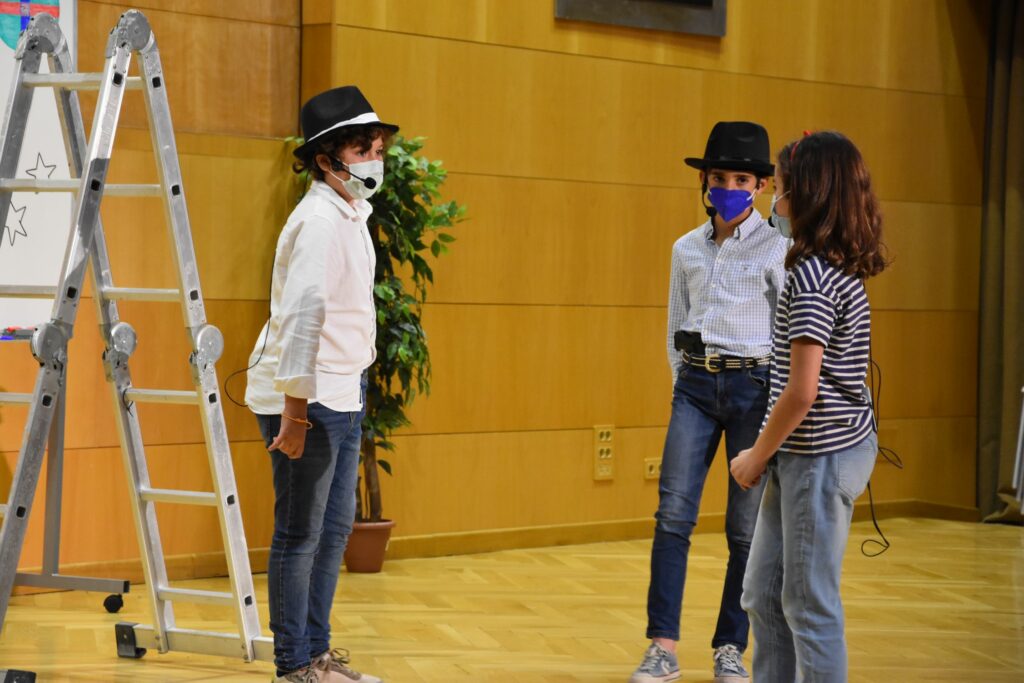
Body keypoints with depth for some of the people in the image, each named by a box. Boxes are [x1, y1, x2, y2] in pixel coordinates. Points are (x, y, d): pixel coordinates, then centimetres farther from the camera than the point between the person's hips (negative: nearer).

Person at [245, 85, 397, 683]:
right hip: (308, 397, -10)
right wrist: (295, 407, -25)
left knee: (335, 529, 15)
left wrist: (352, 389, 16)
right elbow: (302, 313, -23)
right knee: (300, 534, -2)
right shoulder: (320, 219, -17)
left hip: (343, 395, 10)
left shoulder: (351, 215, 14)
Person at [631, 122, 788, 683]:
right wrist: (684, 384, 10)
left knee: (747, 527, 1)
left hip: (754, 385, -3)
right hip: (695, 385, 3)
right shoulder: (686, 249, 11)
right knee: (673, 515, -6)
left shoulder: (776, 248, -1)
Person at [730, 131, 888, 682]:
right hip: (806, 456, 10)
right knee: (763, 596, 16)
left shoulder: (812, 277, -19)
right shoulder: (842, 267, 11)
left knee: (810, 605, 0)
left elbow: (801, 392, -22)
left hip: (821, 455, -10)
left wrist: (756, 456, -10)